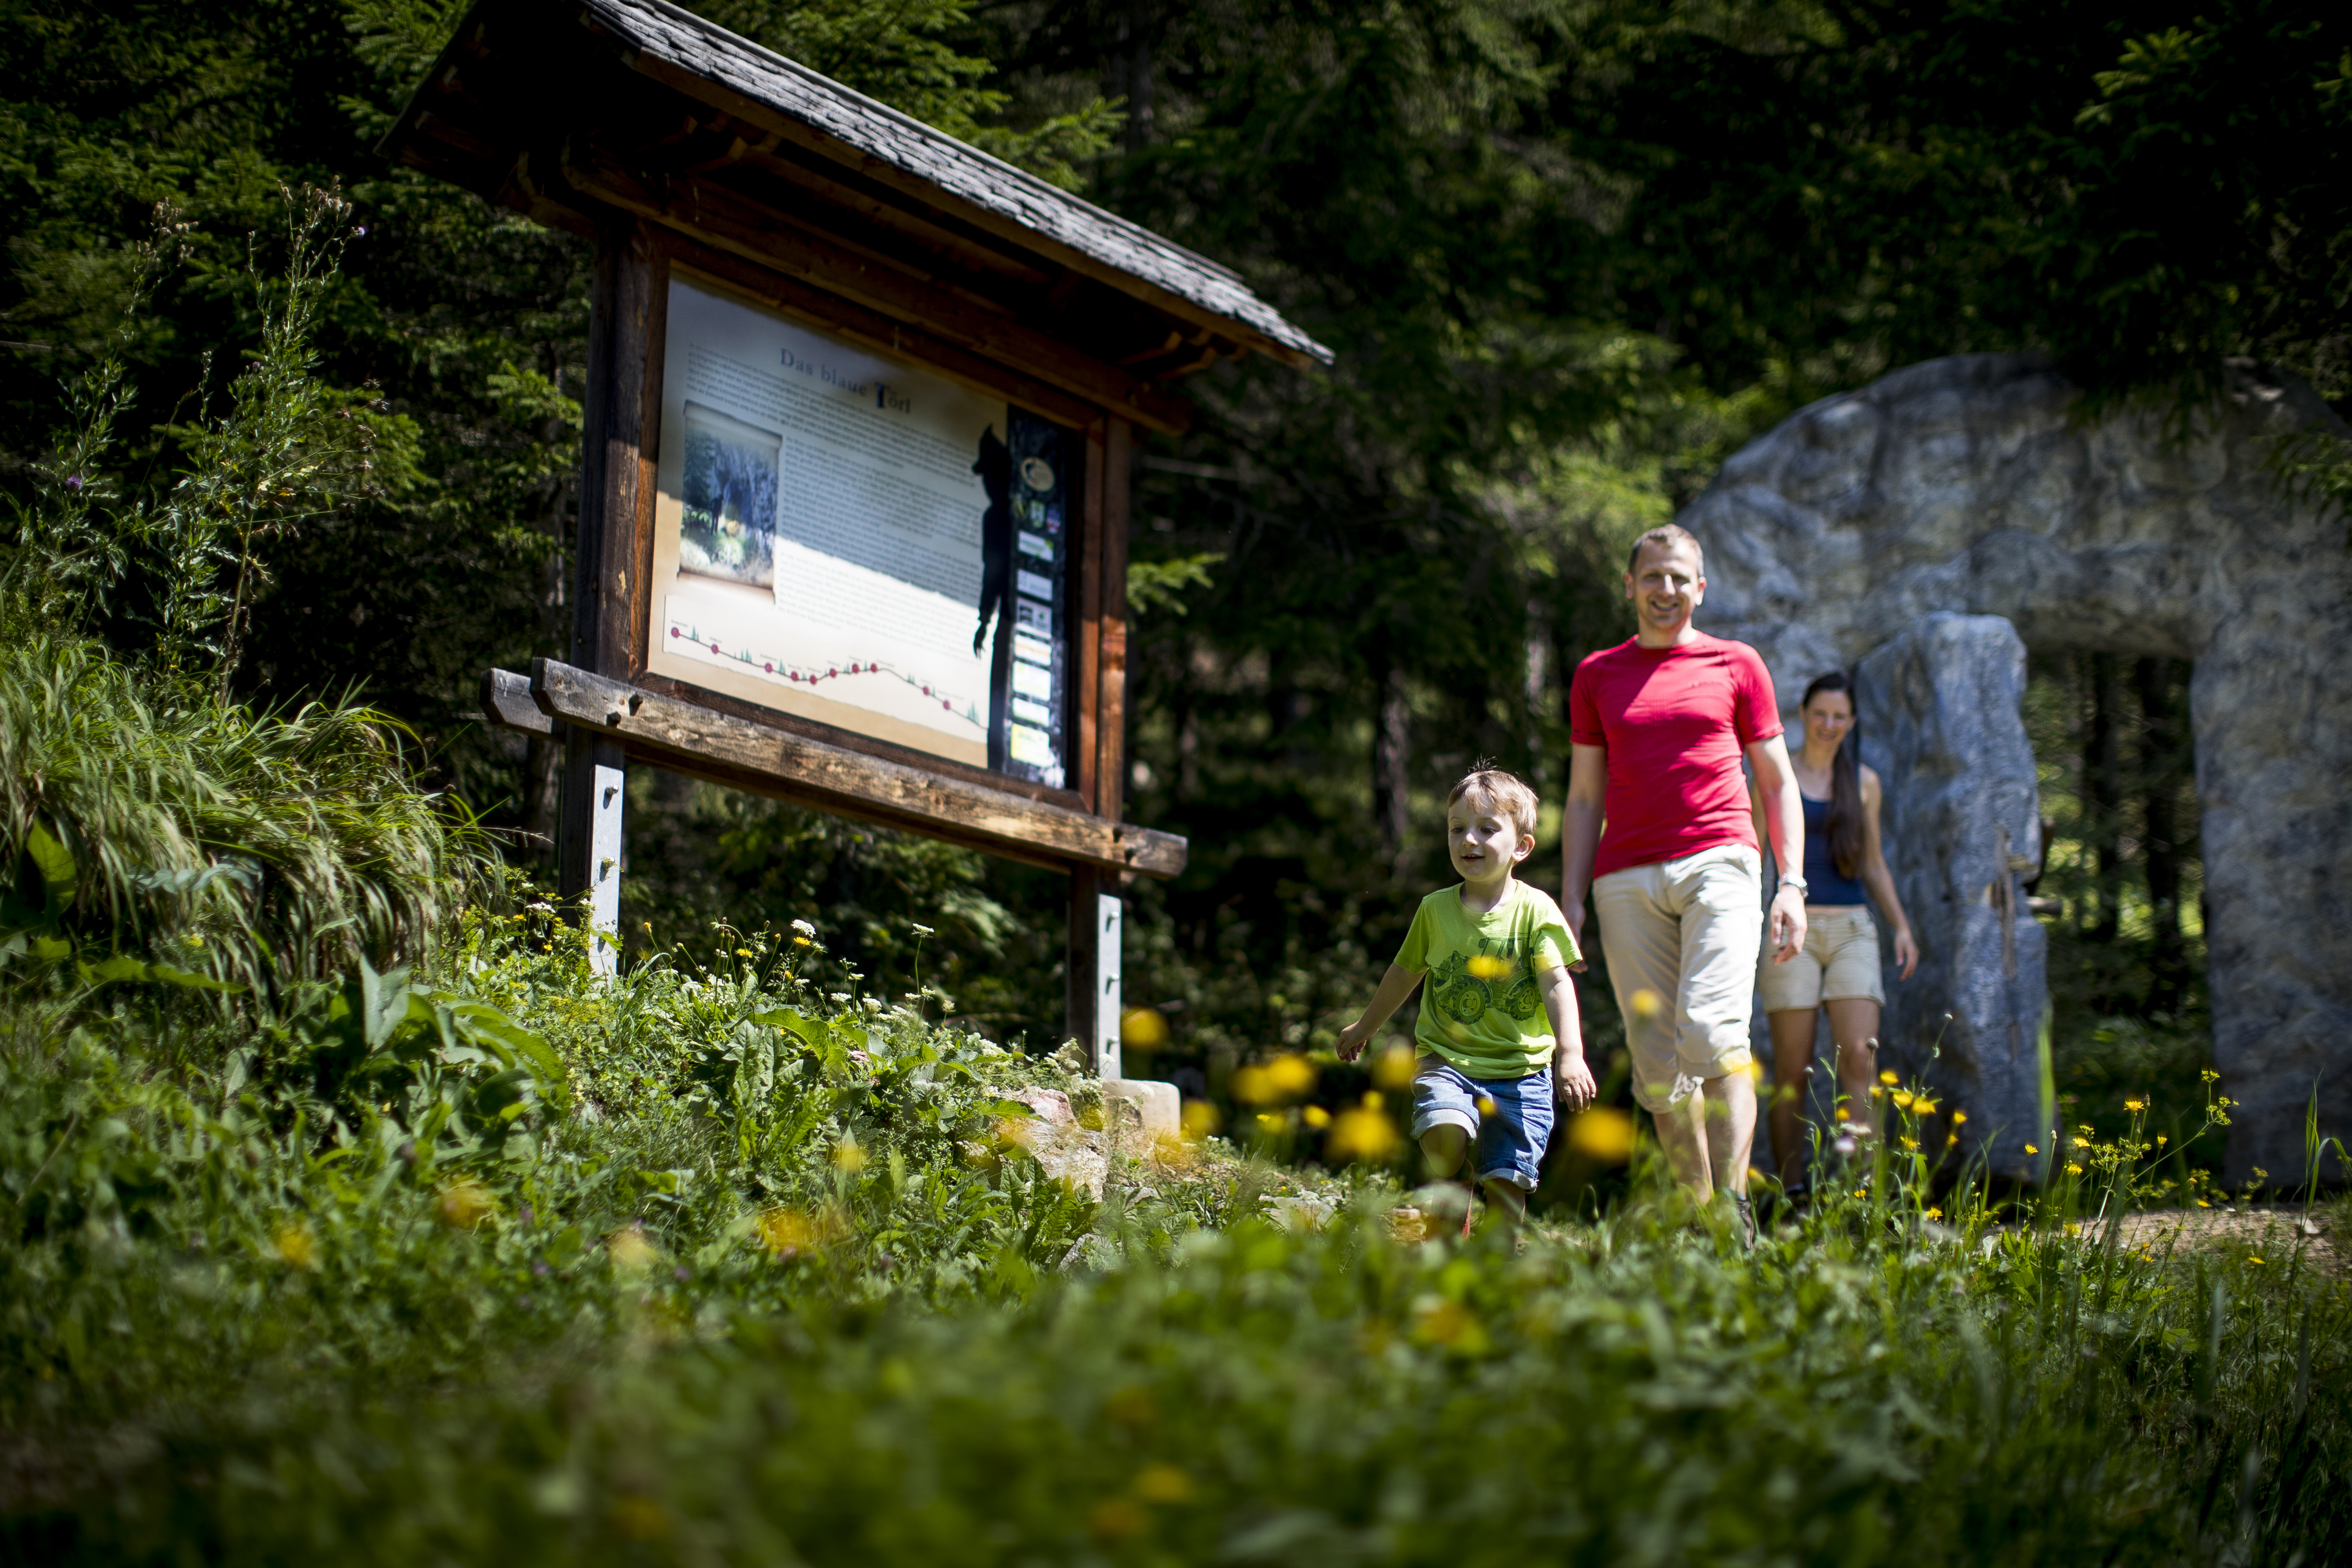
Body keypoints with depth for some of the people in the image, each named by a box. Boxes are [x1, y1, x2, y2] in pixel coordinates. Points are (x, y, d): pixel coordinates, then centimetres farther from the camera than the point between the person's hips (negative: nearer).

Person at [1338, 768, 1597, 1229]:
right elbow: (1406, 971, 22)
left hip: (1520, 1067, -1)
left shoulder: (1535, 911, -4)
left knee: (1506, 1181, -5)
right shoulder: (1435, 909, 5)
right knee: (1443, 1134, -25)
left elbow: (1557, 983, -12)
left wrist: (1570, 1054, -25)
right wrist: (1366, 1026, 35)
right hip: (1447, 1060, 1)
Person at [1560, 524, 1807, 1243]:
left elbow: (1779, 782, 13)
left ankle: (1735, 1211, -22)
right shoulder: (1597, 676, 17)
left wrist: (1792, 884, 2)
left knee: (1713, 1034, -21)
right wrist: (1571, 899, 8)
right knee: (1658, 1063, 0)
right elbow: (1585, 798, 17)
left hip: (1719, 862, -2)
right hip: (1628, 880, 2)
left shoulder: (1737, 664, 12)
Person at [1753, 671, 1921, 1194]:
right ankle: (1791, 1192, 1)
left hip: (1852, 930, 2)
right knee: (1793, 1069, -3)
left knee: (1860, 1056, -13)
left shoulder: (1864, 781, 14)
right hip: (1793, 929, -2)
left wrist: (1901, 925, 11)